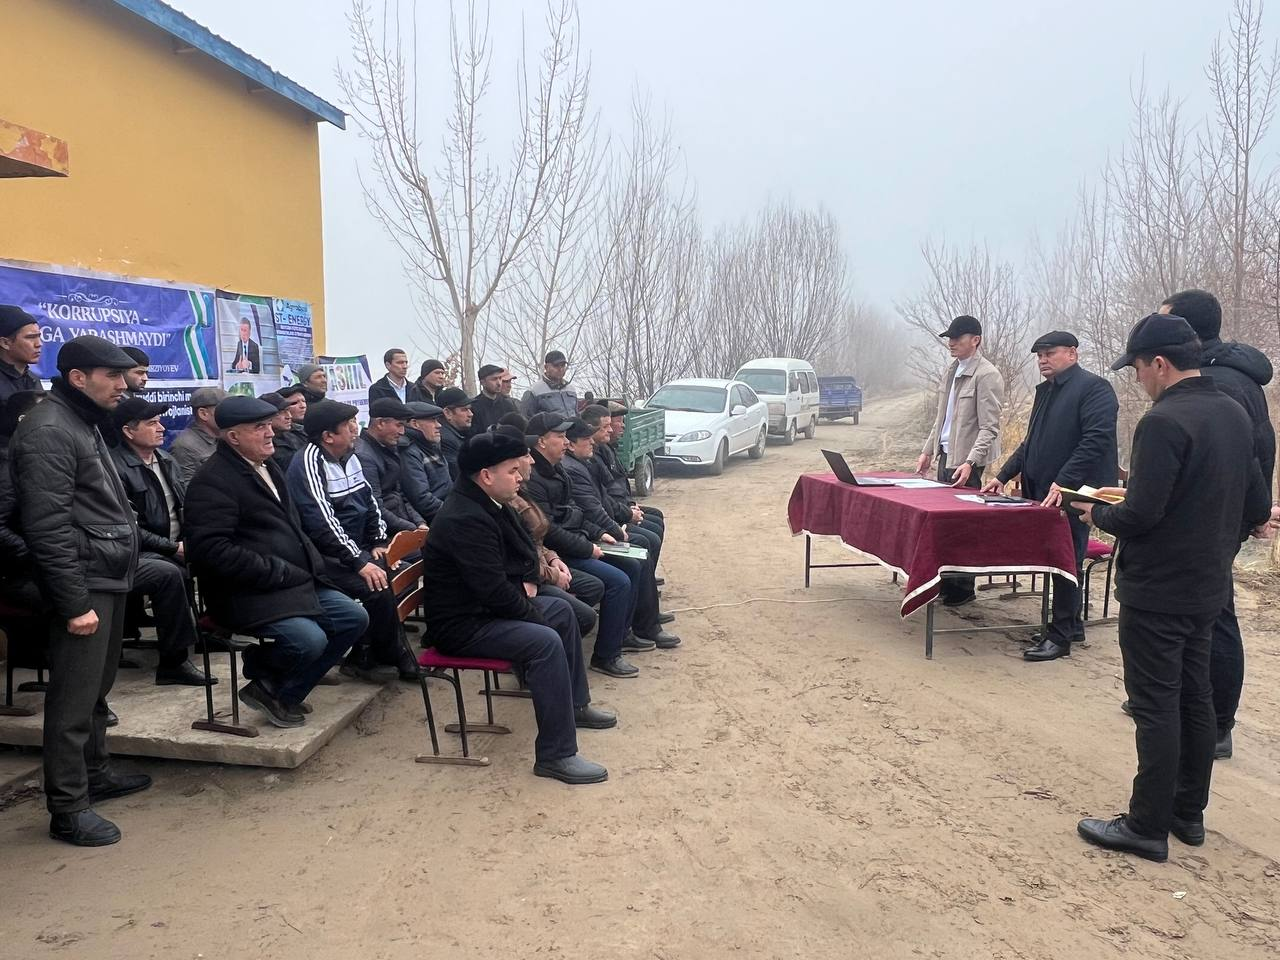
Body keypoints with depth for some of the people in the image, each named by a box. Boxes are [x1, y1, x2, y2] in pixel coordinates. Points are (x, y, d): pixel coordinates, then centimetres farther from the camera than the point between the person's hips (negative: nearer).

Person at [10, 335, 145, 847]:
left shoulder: (84, 422, 16)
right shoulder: (48, 431, -15)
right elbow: (48, 527, -21)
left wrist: (113, 581, 19)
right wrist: (74, 602, -21)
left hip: (111, 578, 10)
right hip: (84, 584, -10)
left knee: (96, 689, 20)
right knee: (73, 700, -2)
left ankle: (95, 773, 33)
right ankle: (68, 808, 7)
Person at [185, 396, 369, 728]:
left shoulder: (267, 467, 16)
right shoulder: (213, 481, -14)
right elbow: (212, 550, -23)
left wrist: (310, 567, 7)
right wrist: (279, 572, -20)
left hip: (297, 581, 10)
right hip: (247, 593, -9)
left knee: (354, 618, 0)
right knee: (309, 639, -28)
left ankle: (286, 694, 11)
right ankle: (264, 684, 7)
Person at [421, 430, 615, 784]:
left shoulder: (489, 504, 6)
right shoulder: (465, 520, -26)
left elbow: (525, 550, 21)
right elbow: (494, 589, -29)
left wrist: (528, 582, 3)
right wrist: (534, 614, -15)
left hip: (488, 606, 11)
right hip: (461, 623, -11)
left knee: (562, 610, 17)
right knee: (546, 641, -27)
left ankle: (575, 704, 30)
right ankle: (555, 755, -21)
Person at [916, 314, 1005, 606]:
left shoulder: (986, 375, -12)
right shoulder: (952, 371, 14)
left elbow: (989, 428, -16)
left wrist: (970, 463, -24)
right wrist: (929, 451, 18)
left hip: (966, 461, -8)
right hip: (946, 456, 8)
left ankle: (963, 588, 7)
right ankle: (945, 581, 19)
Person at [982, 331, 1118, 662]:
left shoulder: (1094, 388, -9)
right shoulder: (1045, 390, 19)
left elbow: (1096, 440, -20)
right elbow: (1031, 442, 25)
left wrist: (1063, 482, -25)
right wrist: (1003, 476, 19)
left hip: (1070, 494, -8)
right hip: (1042, 492, 8)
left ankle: (1060, 636, 6)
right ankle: (1072, 625, 27)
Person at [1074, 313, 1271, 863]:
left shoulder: (1164, 421, -21)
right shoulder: (1235, 415, 7)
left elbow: (1141, 514, -25)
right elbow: (1257, 510, 11)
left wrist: (1098, 514, -6)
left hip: (1157, 591, -9)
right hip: (1209, 588, 9)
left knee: (1156, 708, 0)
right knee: (1195, 700, 17)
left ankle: (1147, 827, 10)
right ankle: (1188, 814, 29)